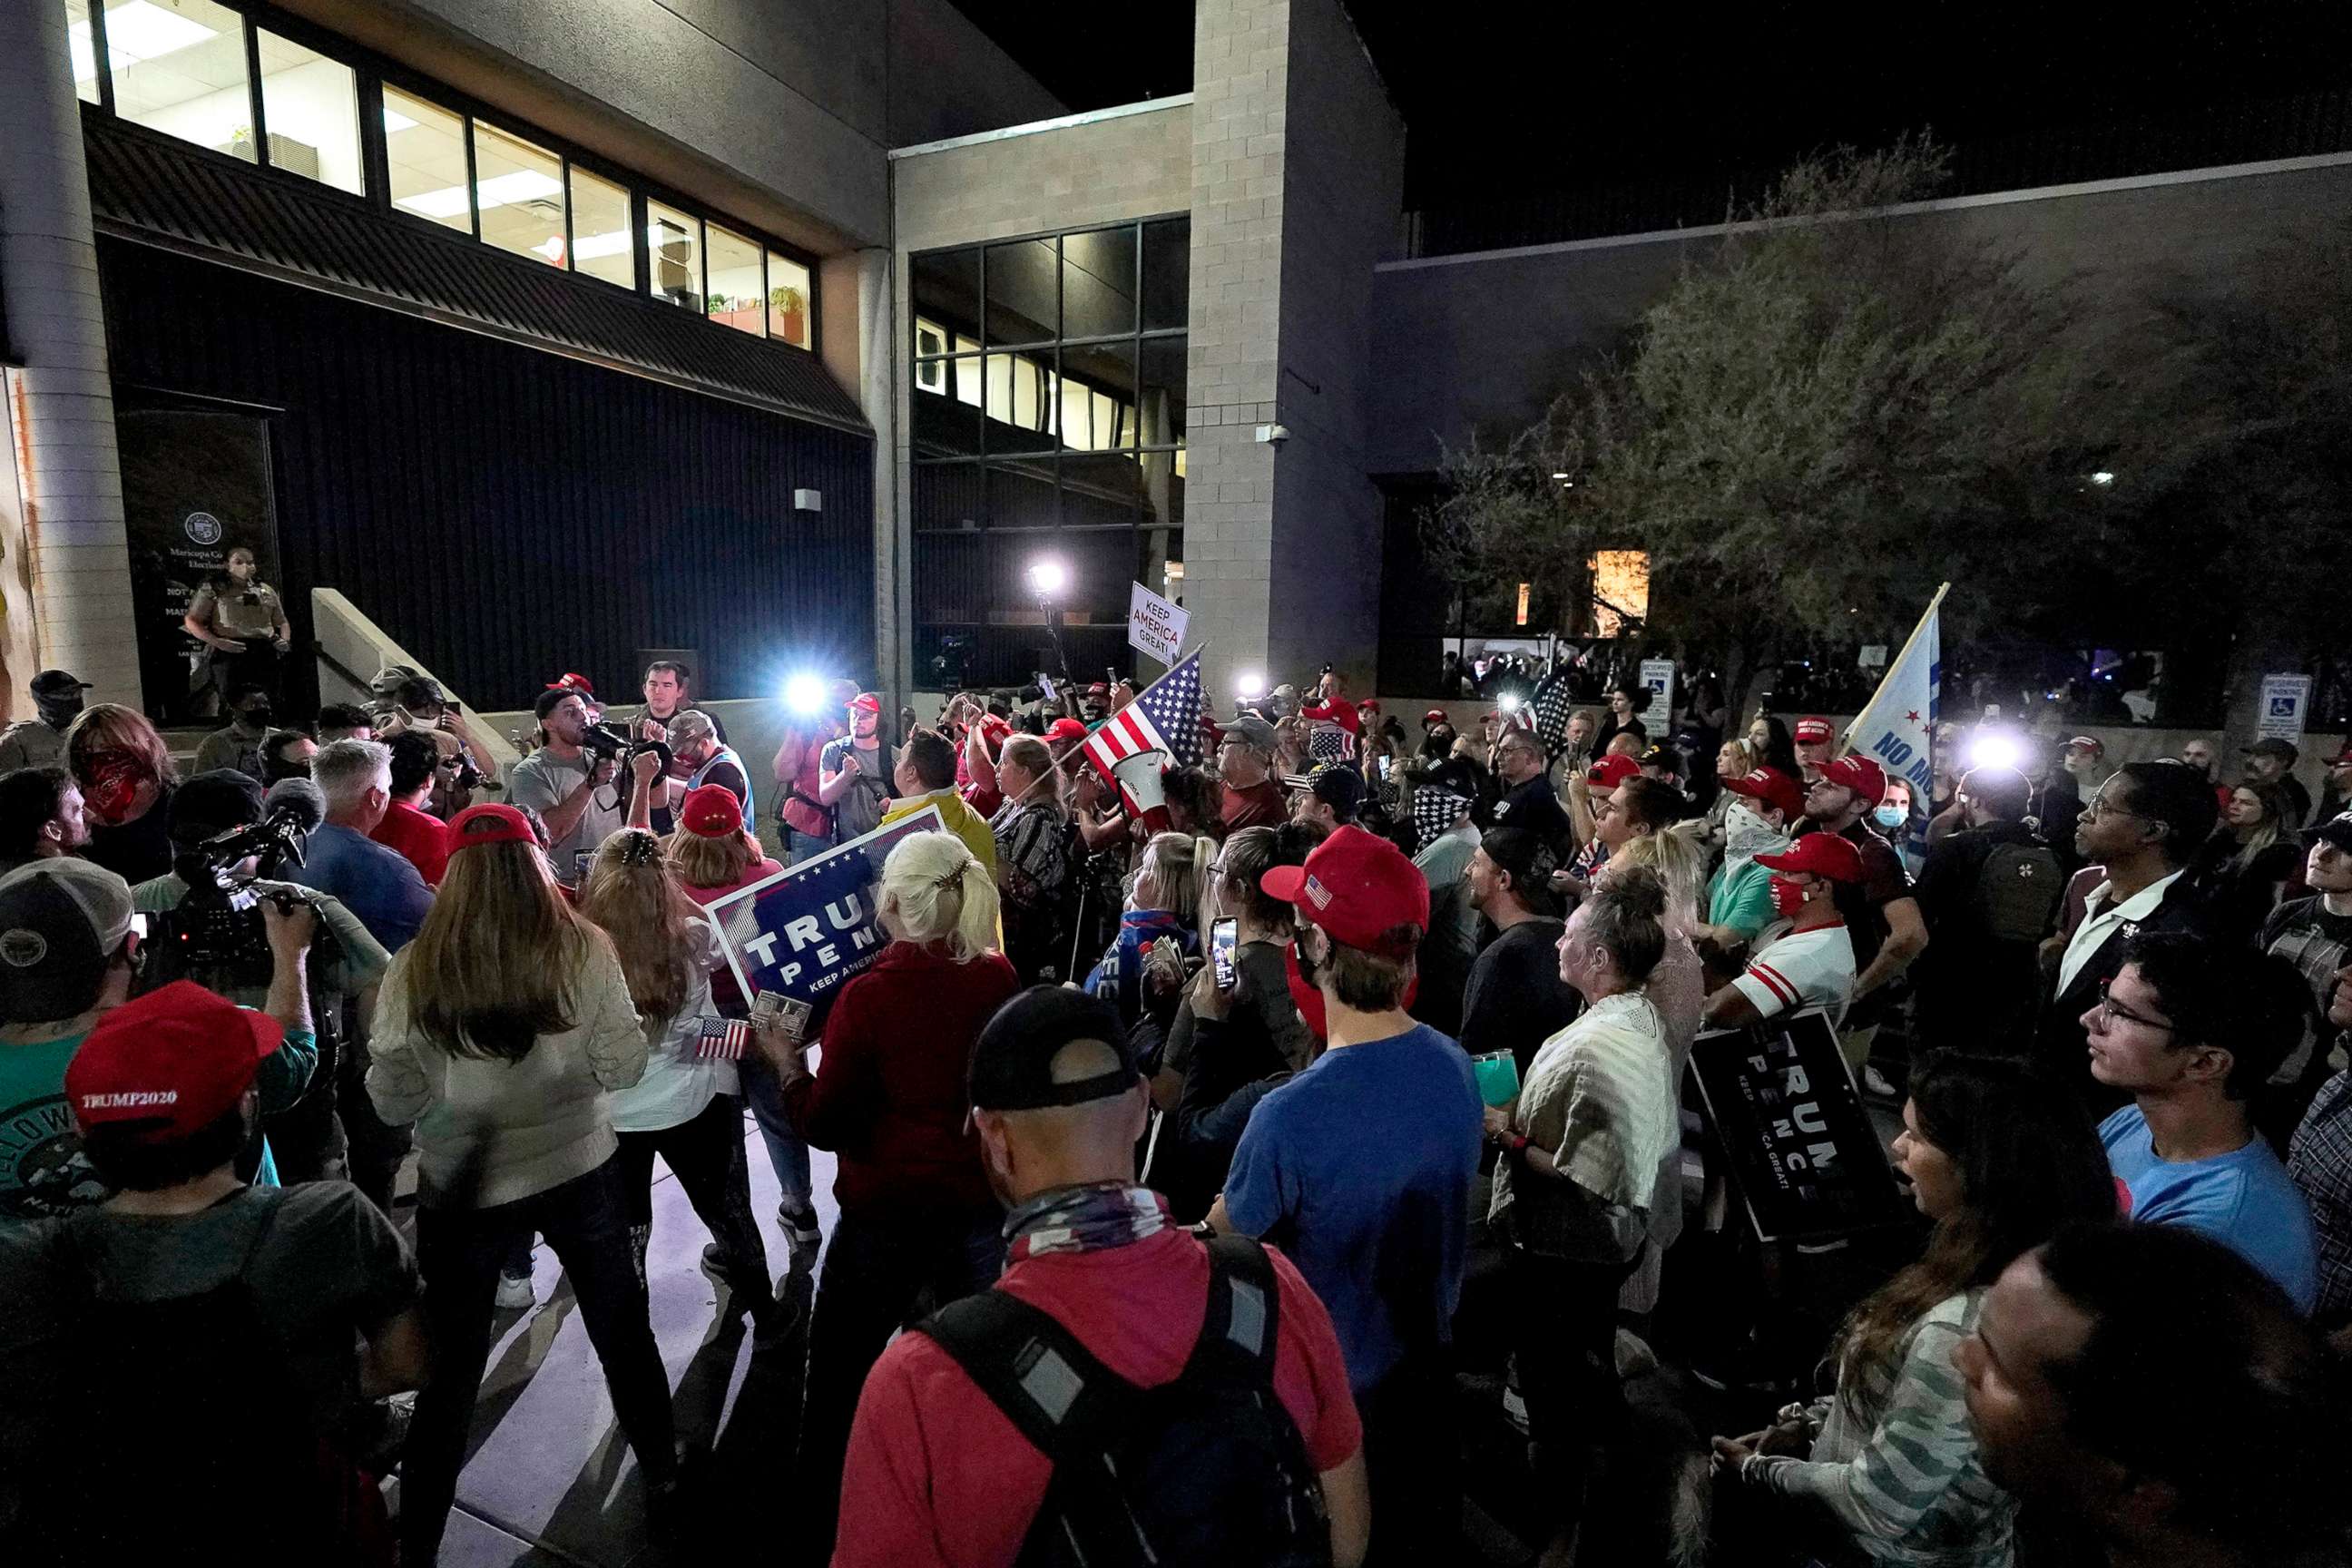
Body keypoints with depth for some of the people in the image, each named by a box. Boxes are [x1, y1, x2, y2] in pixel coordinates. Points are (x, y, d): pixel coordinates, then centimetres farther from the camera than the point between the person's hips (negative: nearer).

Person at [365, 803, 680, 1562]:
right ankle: (663, 1484, 37)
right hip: (580, 1172, 1)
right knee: (624, 1333, 20)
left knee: (450, 1365, 19)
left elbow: (393, 1103, -7)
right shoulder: (583, 949, -15)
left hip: (463, 1187, 0)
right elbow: (624, 1066, -11)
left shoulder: (415, 971, -14)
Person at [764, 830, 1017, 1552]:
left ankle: (821, 1524, 35)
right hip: (981, 1203, 4)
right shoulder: (1000, 978, -9)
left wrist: (785, 1062, 0)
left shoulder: (867, 995, -21)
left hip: (888, 1210, -4)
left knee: (838, 1372, 19)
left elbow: (825, 1125, -12)